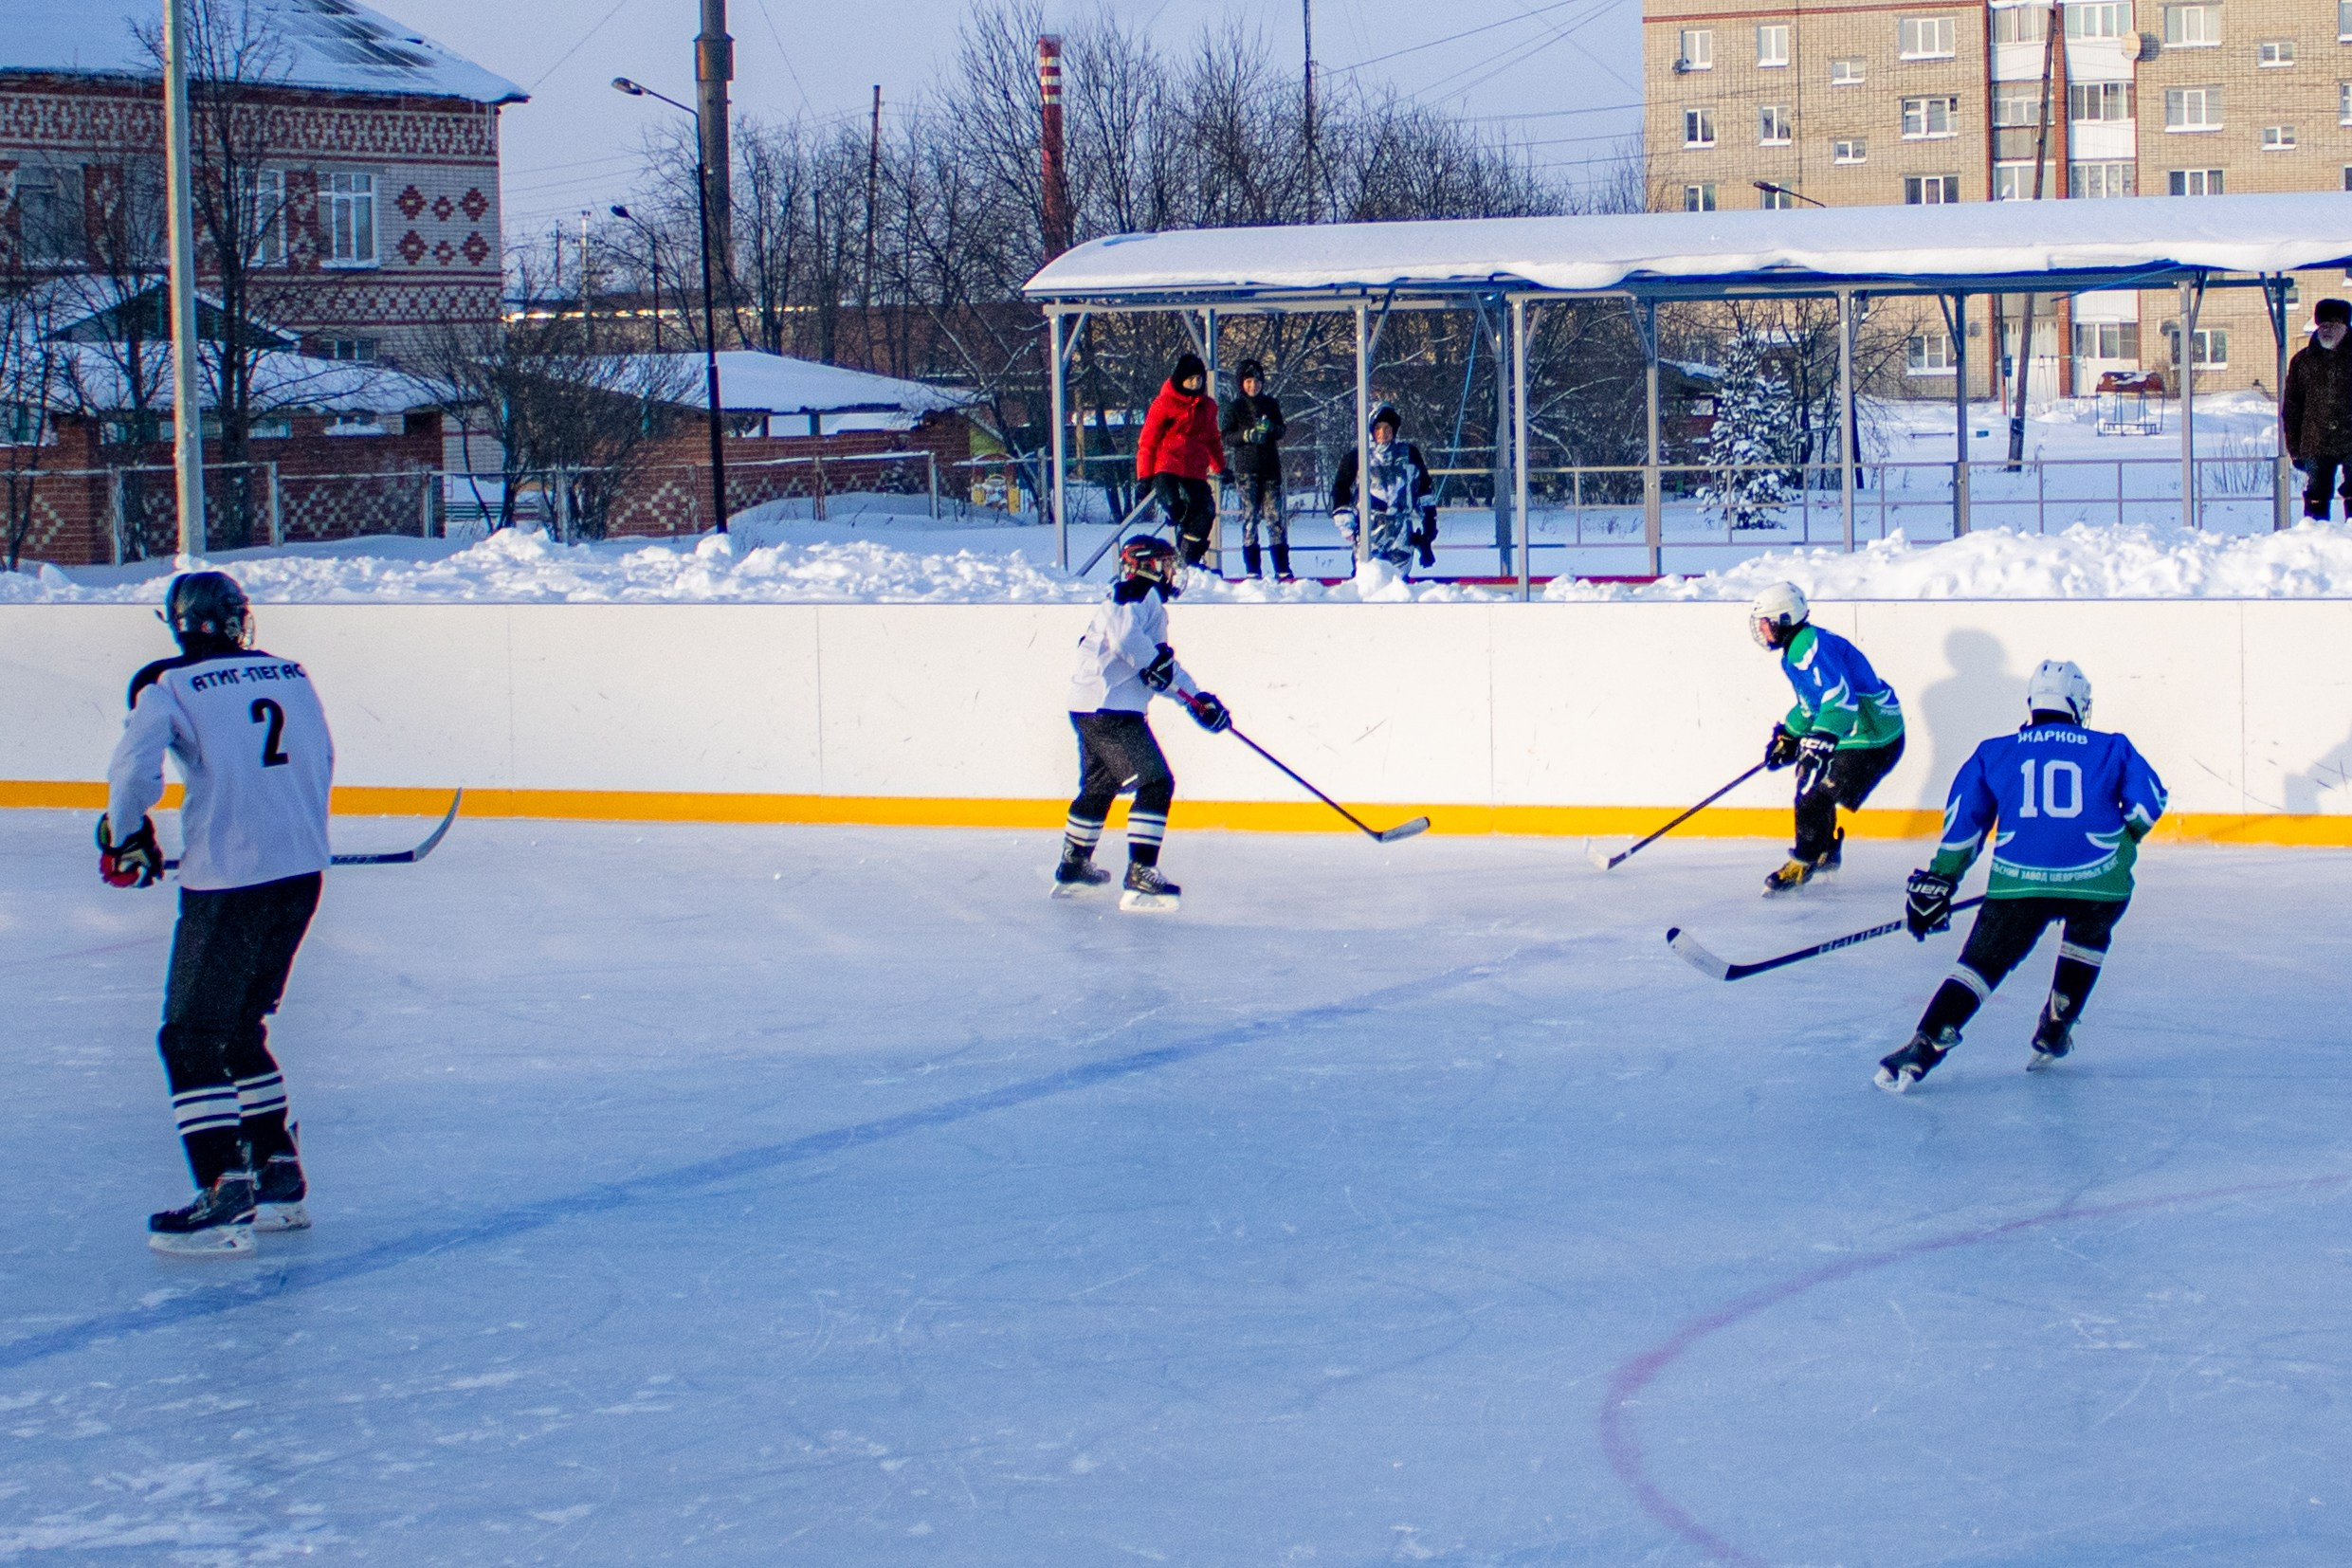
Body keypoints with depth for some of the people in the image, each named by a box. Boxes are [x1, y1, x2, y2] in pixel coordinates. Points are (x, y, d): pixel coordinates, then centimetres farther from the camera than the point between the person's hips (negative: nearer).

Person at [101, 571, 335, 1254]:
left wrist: (125, 839, 2)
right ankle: (280, 1178, 24)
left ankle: (225, 1198, -9)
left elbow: (134, 769, -16)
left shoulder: (169, 688, -6)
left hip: (227, 881, -6)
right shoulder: (290, 677, 10)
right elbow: (321, 762, 17)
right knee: (240, 1026, 21)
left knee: (192, 1039, 0)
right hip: (302, 872, 6)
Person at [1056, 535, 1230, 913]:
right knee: (1155, 783, -12)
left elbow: (1165, 670, 25)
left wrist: (1198, 700, 17)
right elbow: (1123, 634, -30)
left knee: (1099, 786, 26)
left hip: (1088, 708, 11)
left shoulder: (1149, 603, 25)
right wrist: (1154, 662, -21)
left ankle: (1072, 868, 39)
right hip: (1110, 709, -11)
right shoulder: (1139, 595, -8)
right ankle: (1140, 878, -18)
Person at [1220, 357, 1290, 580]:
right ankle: (1252, 570, 2)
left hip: (1270, 468, 2)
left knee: (1275, 516, -3)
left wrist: (1271, 428, -10)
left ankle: (1282, 570, -2)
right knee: (1250, 517, -1)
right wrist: (1248, 435, -18)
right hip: (1246, 469, -2)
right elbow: (1226, 436, -1)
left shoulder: (1271, 404, 11)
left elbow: (1281, 432, 13)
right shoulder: (1234, 407, 4)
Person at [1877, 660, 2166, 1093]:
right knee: (2087, 934, 32)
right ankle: (2054, 1034, 28)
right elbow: (2149, 800, 11)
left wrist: (1937, 881, 16)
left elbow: (1963, 820, 13)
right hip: (2096, 879, 0)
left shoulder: (1993, 753, 18)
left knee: (1983, 960, 6)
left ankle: (1925, 1048, -10)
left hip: (2019, 878, 0)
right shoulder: (2111, 749, 17)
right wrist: (2120, 841, 29)